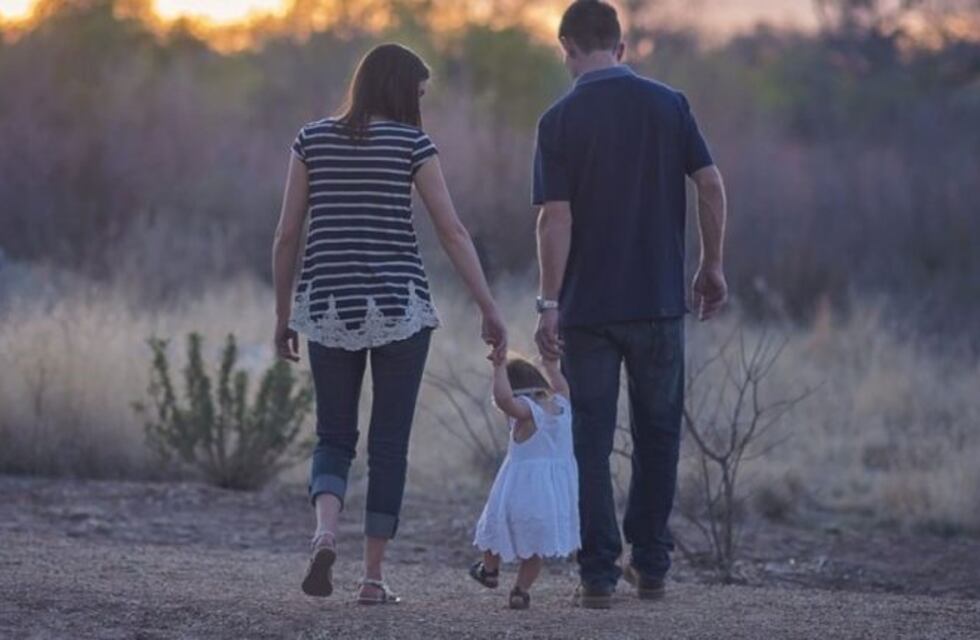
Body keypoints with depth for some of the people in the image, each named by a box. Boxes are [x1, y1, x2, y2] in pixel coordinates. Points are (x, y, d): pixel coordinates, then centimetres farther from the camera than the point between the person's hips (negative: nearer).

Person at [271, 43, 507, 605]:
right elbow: (453, 232, -6)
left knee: (334, 439, 12)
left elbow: (288, 234, 4)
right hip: (399, 306, -2)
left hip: (329, 306, 2)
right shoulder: (411, 143, -3)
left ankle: (326, 533, -16)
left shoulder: (313, 139, 5)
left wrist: (283, 315, 12)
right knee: (390, 443, 7)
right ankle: (374, 576, 5)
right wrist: (491, 310, -3)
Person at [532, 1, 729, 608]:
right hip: (660, 300, 2)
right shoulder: (669, 104, 1)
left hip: (587, 307, -2)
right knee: (658, 434, 15)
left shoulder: (561, 120, -6)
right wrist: (713, 266, 8)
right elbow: (711, 184, -2)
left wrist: (549, 302, -9)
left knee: (592, 441, 4)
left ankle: (600, 574, 1)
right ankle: (651, 565, 18)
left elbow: (556, 217, -11)